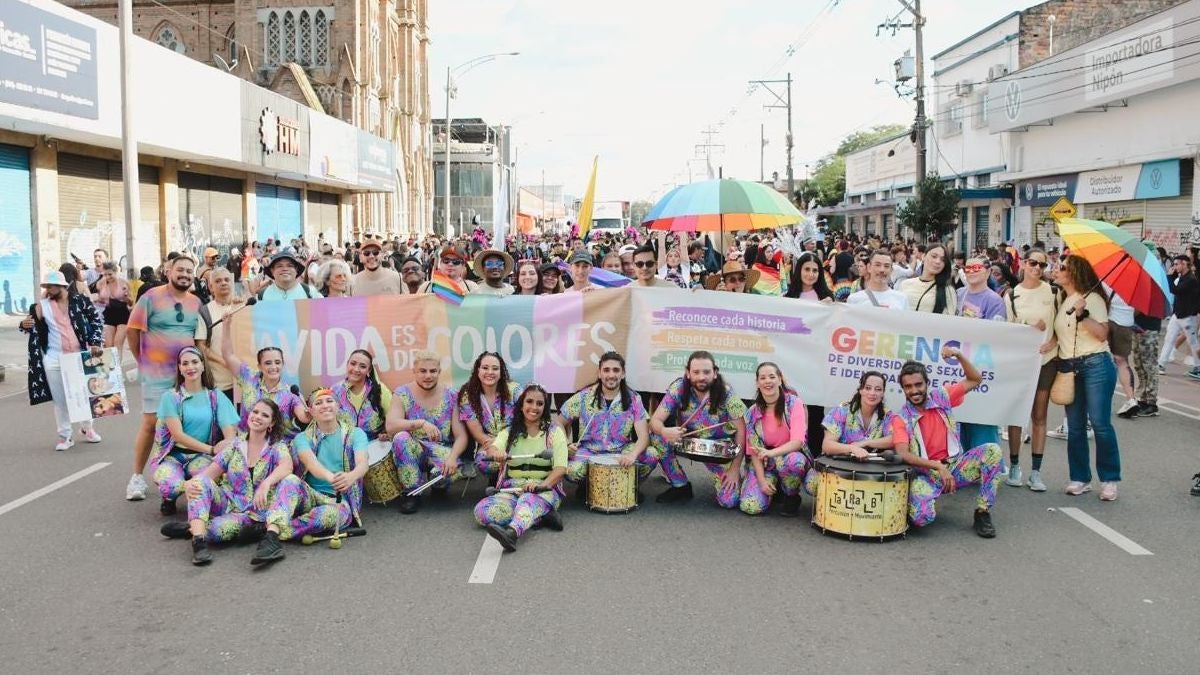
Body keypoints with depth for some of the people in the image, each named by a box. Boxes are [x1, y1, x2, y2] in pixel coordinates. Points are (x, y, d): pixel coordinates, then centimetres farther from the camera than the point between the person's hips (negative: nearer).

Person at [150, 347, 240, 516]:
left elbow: (230, 432, -7)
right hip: (173, 455, -1)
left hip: (201, 457, 1)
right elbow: (177, 435, -11)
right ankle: (169, 497, 6)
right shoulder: (170, 397, -1)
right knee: (171, 485, -35)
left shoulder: (215, 397, 4)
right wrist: (212, 449, -22)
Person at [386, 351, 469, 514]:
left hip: (441, 451, 0)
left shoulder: (451, 396, -2)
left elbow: (461, 436, -5)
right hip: (411, 451, 0)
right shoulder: (402, 394, -5)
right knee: (400, 437, -32)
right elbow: (390, 426, -21)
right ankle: (412, 492, -15)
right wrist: (421, 423, -36)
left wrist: (452, 457, -26)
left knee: (451, 470, -33)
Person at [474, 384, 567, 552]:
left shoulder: (554, 431, 7)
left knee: (529, 500, -39)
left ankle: (512, 533, -66)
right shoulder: (509, 431, 13)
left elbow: (561, 468, -4)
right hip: (512, 488, 3)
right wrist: (496, 453, -34)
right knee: (482, 510, -26)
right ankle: (541, 516, -22)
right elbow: (492, 449, -8)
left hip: (544, 489, -3)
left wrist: (542, 484, -24)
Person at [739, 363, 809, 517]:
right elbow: (754, 450, -3)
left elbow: (797, 441, -22)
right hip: (764, 464, 2)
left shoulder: (794, 403, -11)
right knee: (751, 507, -21)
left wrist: (771, 453, -38)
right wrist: (762, 480, -16)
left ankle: (792, 497, -6)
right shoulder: (753, 412, -3)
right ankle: (773, 488, 15)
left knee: (791, 461, -40)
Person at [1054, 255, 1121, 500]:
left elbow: (1102, 334, -12)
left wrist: (1083, 315, -23)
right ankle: (1080, 478, 13)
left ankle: (1109, 479, 2)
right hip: (1069, 367, 6)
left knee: (1100, 423, -8)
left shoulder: (1092, 298, -4)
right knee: (1075, 426, 6)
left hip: (1095, 365, -6)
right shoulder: (1061, 301, 14)